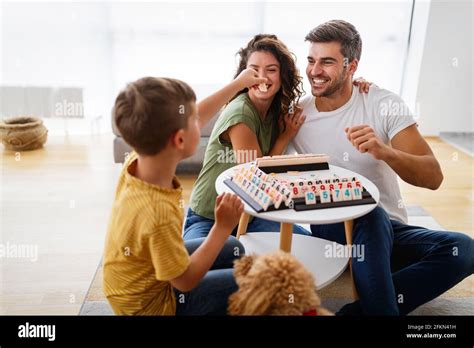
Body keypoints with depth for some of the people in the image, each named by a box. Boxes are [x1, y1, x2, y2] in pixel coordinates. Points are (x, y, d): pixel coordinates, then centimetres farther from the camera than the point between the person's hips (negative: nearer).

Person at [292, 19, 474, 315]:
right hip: (332, 230, -2)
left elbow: (433, 177, -12)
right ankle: (380, 306, -20)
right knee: (372, 216, -35)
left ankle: (360, 310, -23)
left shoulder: (384, 104, -5)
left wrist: (385, 152, -31)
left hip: (389, 230, 2)